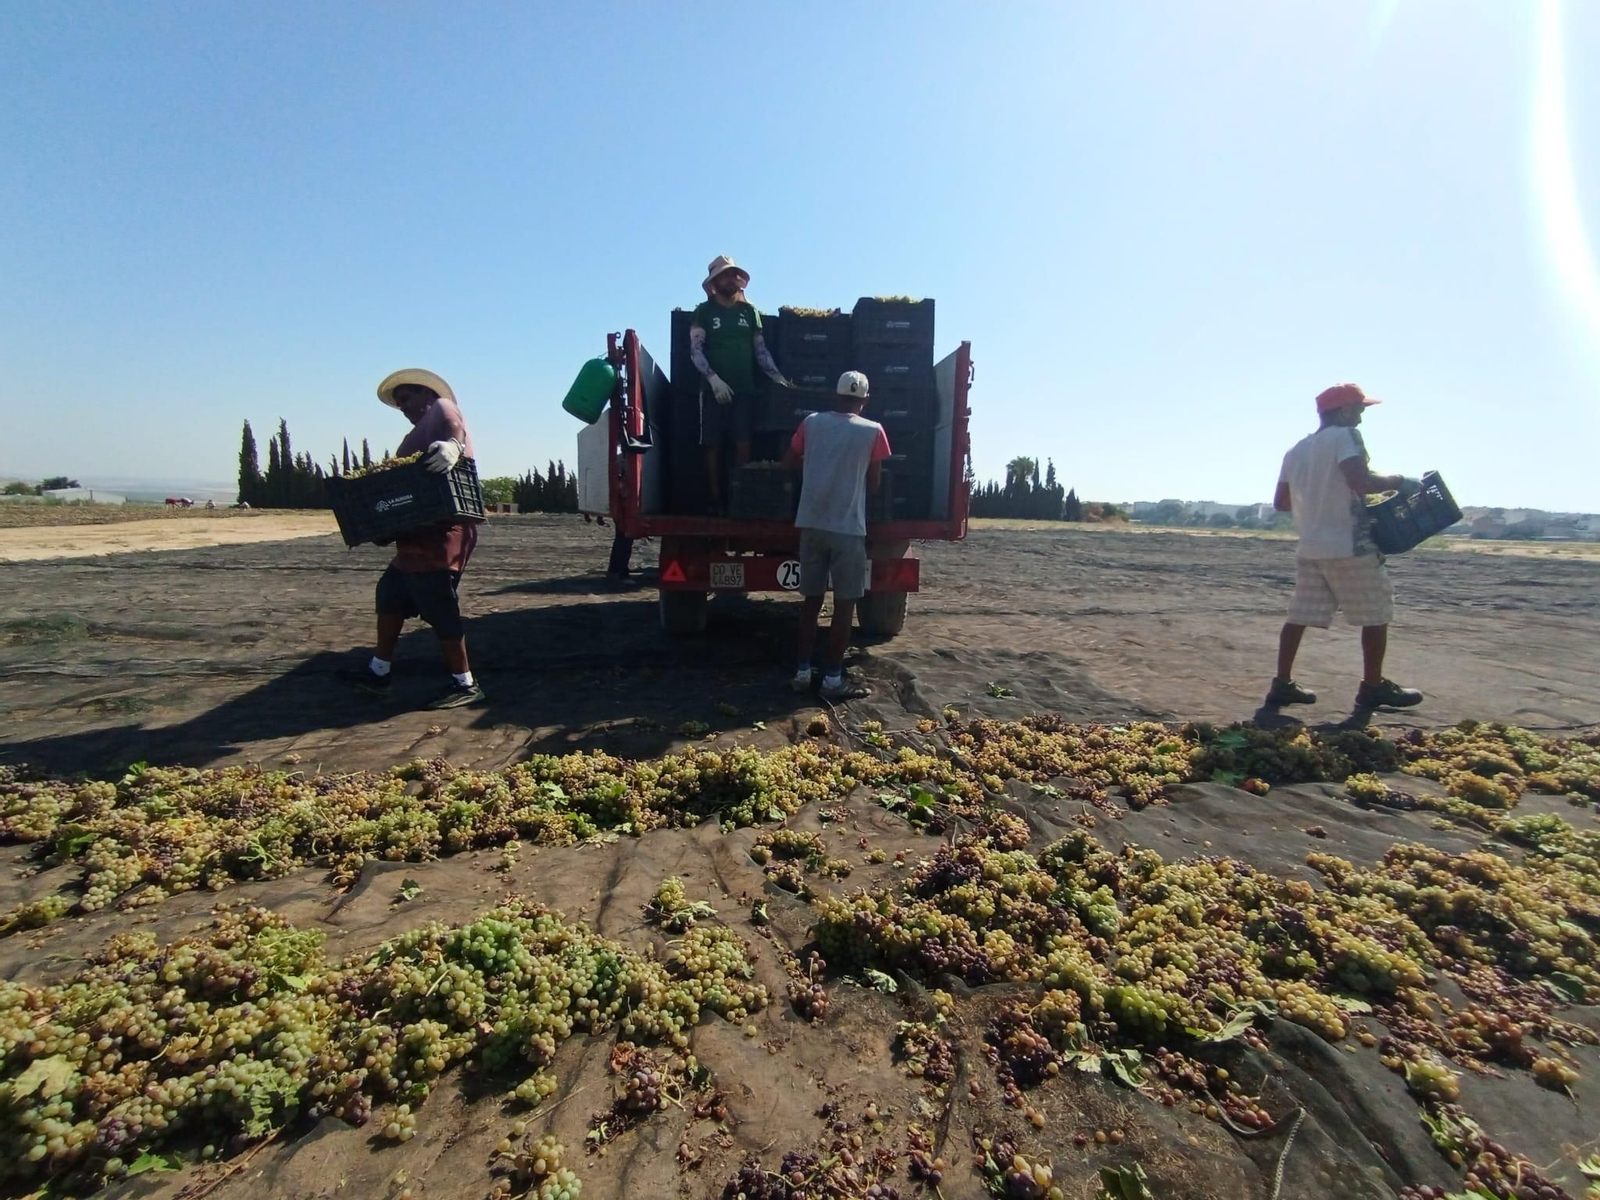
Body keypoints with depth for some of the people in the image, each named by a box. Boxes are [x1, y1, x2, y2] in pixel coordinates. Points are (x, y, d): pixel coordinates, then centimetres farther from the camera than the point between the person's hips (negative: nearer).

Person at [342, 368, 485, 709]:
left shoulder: (441, 408, 2)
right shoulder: (421, 432, 30)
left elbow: (455, 428, -22)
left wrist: (452, 446, -45)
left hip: (441, 531, -11)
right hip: (419, 534, 11)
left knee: (438, 605, -11)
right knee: (391, 593, 19)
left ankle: (465, 685, -4)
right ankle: (378, 671, 31)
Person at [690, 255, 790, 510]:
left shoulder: (750, 311, 13)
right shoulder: (704, 311, 5)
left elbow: (760, 350, 15)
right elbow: (695, 351, -2)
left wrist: (778, 377, 4)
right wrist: (714, 379, -15)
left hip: (744, 389, 2)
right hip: (715, 390, -2)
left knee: (743, 445, -5)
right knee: (714, 446, -2)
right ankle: (716, 500, 3)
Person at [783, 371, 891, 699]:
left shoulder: (811, 423, 5)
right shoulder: (873, 431, -2)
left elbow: (788, 463, 16)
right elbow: (873, 484, 4)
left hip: (811, 524, 4)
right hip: (848, 528, -4)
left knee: (812, 599, 12)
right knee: (844, 603, 3)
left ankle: (801, 672, 14)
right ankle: (833, 679, 4)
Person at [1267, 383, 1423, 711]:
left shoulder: (1297, 450, 15)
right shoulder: (1344, 436, -7)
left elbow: (1281, 502, 16)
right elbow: (1361, 481, -22)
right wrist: (1398, 482, -6)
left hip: (1310, 547, 7)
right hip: (1348, 545, -7)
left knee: (1300, 616, 7)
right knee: (1376, 613, 7)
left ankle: (1282, 684, 7)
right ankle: (1373, 687, 15)